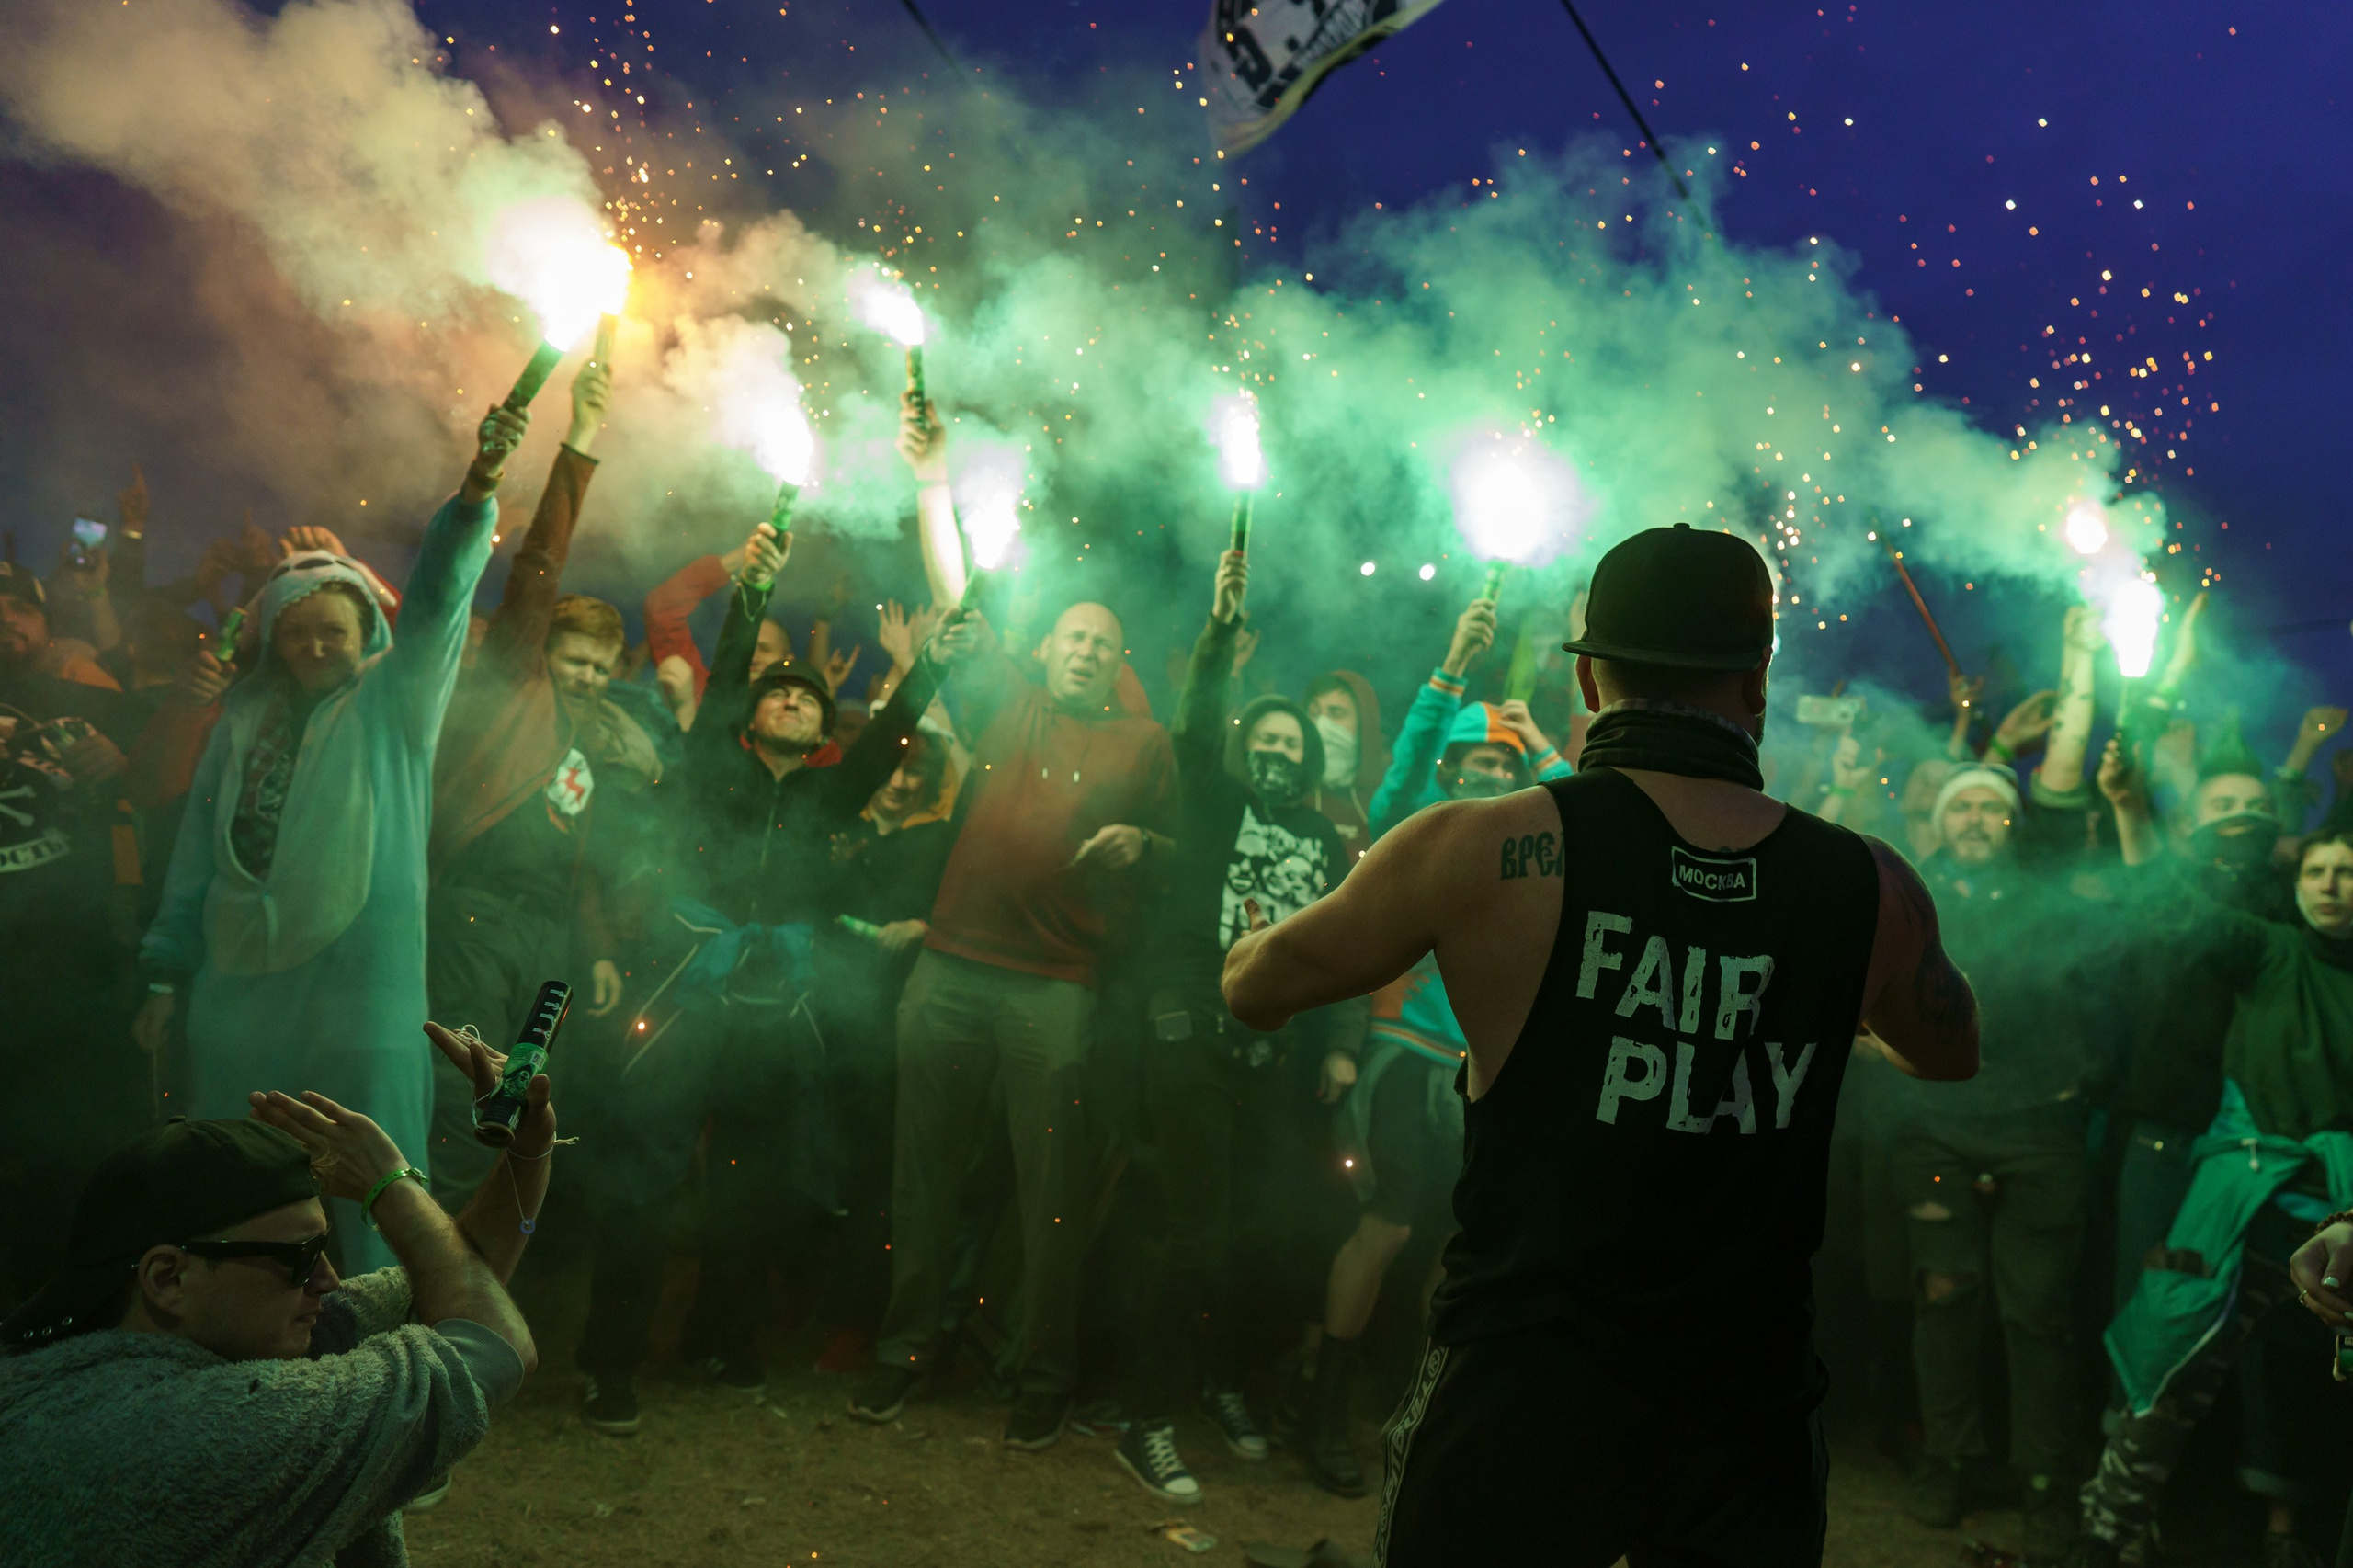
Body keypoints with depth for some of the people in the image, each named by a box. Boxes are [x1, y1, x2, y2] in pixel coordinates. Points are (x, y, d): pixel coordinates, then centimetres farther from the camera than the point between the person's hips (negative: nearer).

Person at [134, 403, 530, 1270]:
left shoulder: (394, 701, 2)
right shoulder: (244, 718, 13)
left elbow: (438, 597, -14)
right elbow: (198, 849, 14)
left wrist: (477, 491, -29)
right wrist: (165, 971, 11)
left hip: (360, 983, -4)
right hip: (239, 984, 4)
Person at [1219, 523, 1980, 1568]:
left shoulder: (1480, 850, -15)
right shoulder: (1871, 888, -6)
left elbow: (1254, 988, -1)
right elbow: (1950, 1051, 15)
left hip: (1517, 1414, -3)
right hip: (1752, 1429, 3)